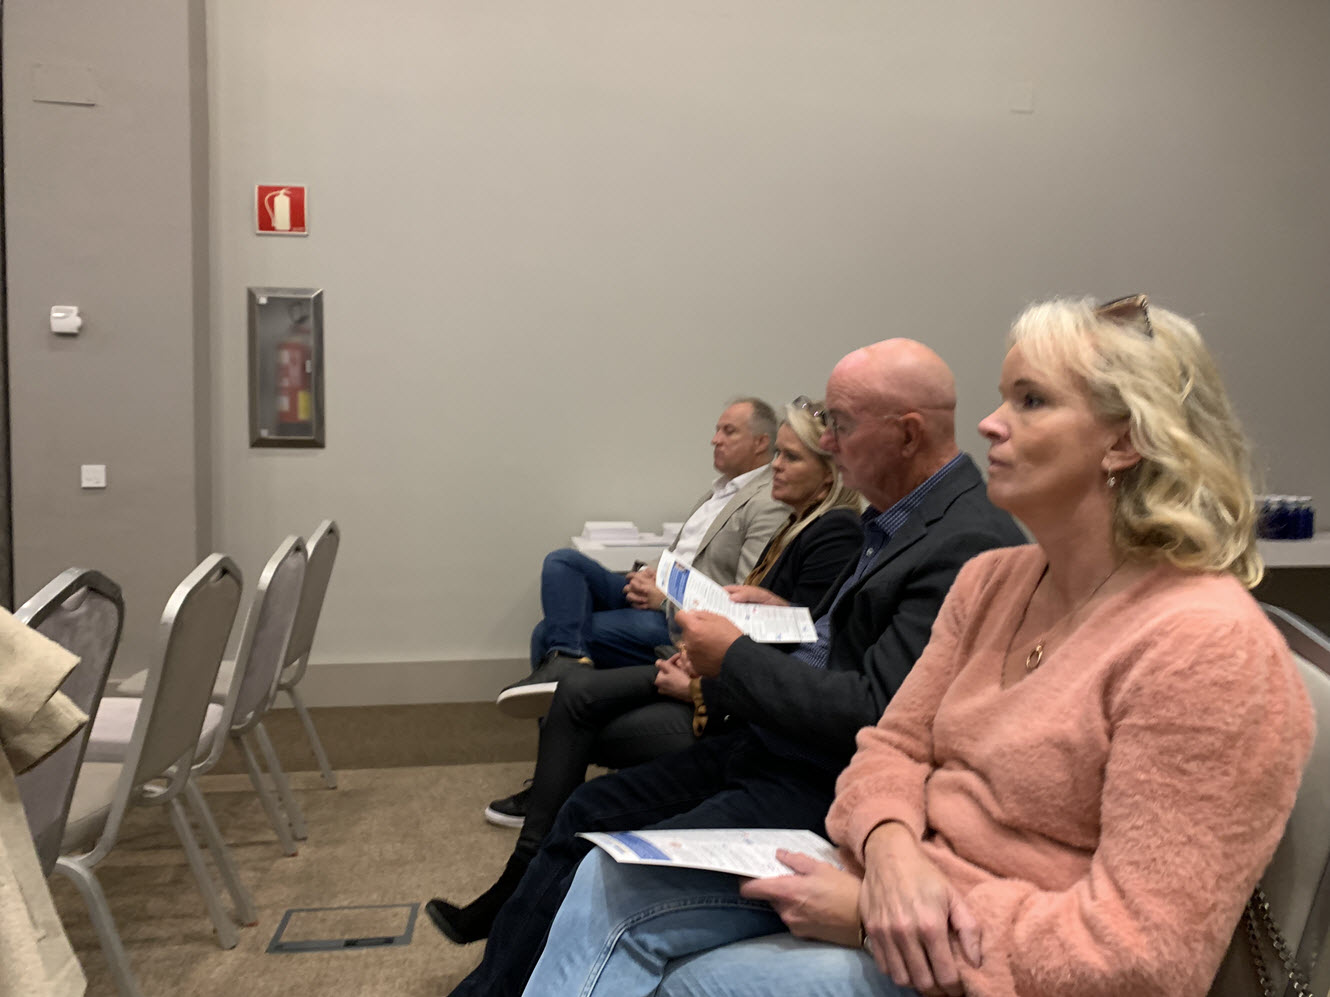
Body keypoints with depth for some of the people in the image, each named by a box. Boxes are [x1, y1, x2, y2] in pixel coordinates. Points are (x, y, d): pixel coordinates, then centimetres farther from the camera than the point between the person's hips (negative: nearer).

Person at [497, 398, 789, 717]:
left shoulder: (769, 505, -12)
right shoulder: (720, 488, 19)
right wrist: (651, 572, 2)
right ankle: (567, 657, -28)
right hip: (652, 594, 10)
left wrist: (667, 599, -16)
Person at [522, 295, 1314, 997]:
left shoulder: (1212, 648, -19)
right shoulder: (991, 581, 6)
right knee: (615, 881, -7)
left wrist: (871, 914, -20)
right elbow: (893, 747, 9)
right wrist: (890, 853, -15)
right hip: (890, 889, 7)